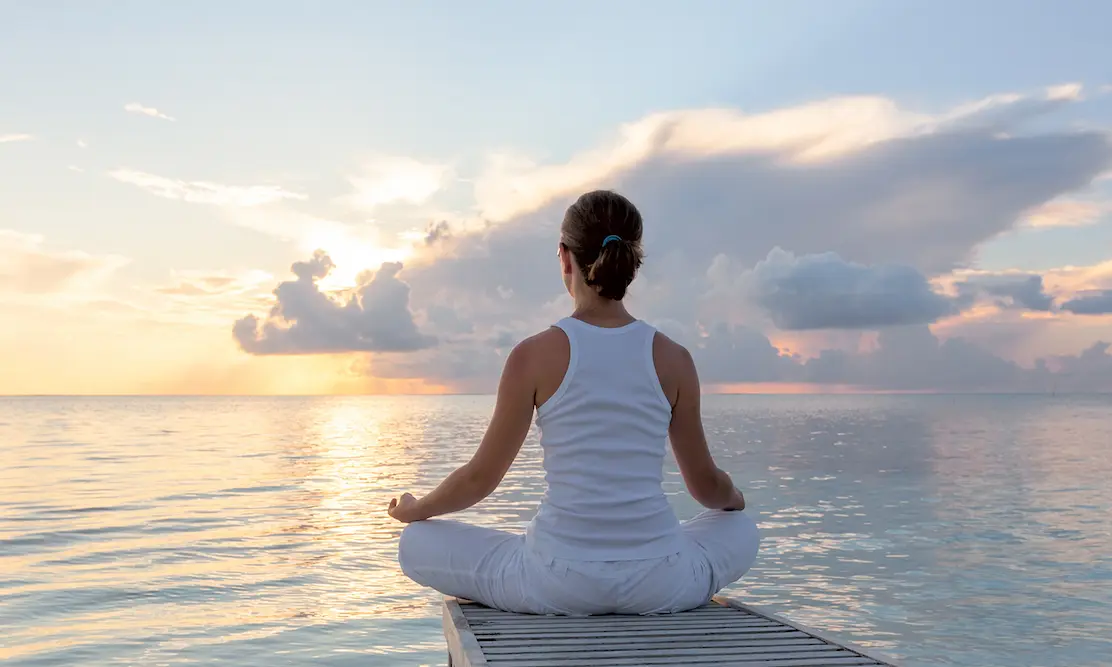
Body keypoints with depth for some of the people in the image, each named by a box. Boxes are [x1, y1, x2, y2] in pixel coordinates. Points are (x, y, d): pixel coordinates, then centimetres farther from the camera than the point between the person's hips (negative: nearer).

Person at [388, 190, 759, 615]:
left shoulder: (535, 355, -7)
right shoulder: (672, 359, -1)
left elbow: (481, 477, 0)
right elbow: (706, 484, 9)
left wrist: (412, 510, 21)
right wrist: (735, 499, 34)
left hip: (559, 584, -2)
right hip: (659, 586, 3)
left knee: (416, 545, 19)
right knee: (741, 531, 34)